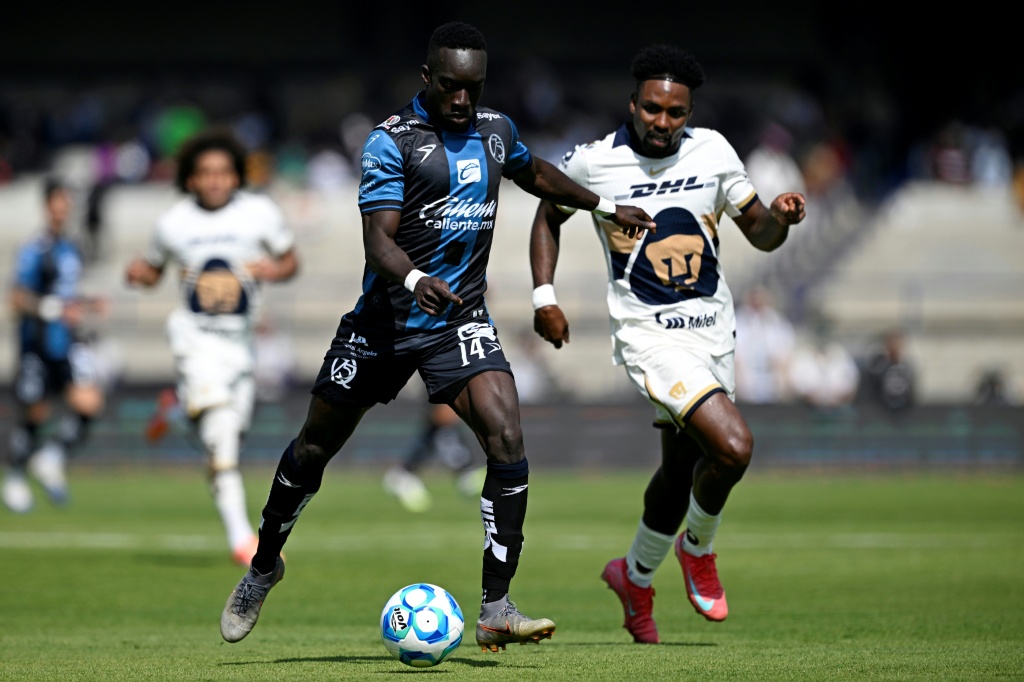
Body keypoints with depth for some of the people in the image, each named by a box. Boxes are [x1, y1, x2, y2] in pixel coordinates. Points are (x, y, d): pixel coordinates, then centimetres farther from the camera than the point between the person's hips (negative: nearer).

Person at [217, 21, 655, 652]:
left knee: (506, 437, -20)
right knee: (314, 447, 10)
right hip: (385, 318, -3)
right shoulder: (392, 141, -12)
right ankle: (264, 565, 37)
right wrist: (415, 280, -41)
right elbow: (377, 236, -22)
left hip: (461, 320, 3)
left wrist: (606, 207, 31)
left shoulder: (497, 131, 6)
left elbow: (534, 173, 30)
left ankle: (497, 608, -18)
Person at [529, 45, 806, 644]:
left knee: (682, 469, 14)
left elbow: (759, 234, 9)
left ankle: (636, 578, 39)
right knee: (733, 446, -23)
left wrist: (779, 218, -14)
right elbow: (550, 214, 11)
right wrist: (545, 296, 2)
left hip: (713, 330, 5)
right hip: (649, 334, -5)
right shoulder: (593, 162, -8)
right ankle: (698, 548, 6)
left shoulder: (712, 151, 1)